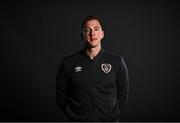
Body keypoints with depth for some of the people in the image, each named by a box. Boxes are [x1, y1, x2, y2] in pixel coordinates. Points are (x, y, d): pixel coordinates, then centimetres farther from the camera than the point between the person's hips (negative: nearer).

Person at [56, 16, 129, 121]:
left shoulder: (117, 61, -4)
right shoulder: (68, 63, -5)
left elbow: (123, 94, 3)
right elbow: (61, 95, 1)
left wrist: (111, 113, -2)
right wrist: (73, 114, -5)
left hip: (108, 119, 1)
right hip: (78, 119, 0)